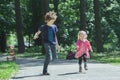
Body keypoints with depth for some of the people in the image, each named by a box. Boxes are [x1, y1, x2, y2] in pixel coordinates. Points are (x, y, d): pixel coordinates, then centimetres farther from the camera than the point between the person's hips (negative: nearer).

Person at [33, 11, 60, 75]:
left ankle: (47, 61, 36)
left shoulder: (54, 27, 8)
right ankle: (45, 71, -2)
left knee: (55, 57, 7)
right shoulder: (43, 27, -5)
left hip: (53, 43, 5)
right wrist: (35, 36, -26)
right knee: (49, 57, -15)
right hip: (47, 43, -5)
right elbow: (38, 33, -2)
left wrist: (57, 44, 21)